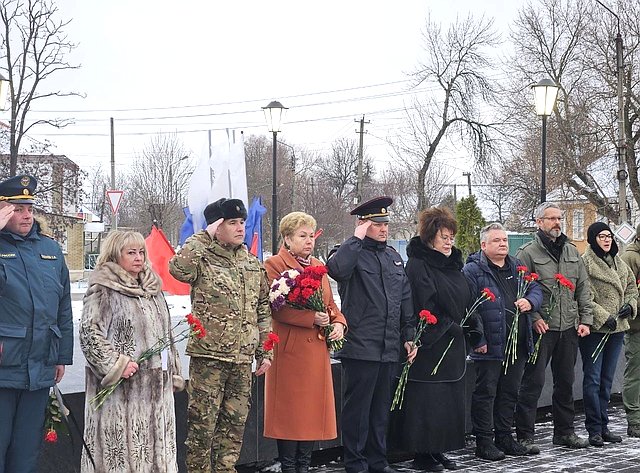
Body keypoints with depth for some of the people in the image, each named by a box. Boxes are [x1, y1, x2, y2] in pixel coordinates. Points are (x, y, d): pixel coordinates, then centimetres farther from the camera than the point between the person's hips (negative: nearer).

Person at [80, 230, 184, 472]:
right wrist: (116, 364, -18)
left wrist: (174, 373, 21)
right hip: (122, 390, -7)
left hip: (156, 387, 7)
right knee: (120, 448, -4)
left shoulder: (153, 289, 16)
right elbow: (89, 333, -13)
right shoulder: (103, 290, -7)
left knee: (156, 446, 9)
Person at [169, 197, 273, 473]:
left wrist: (265, 352, 13)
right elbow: (178, 268, -29)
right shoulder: (203, 259, -5)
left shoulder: (253, 264, 12)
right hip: (208, 355, -5)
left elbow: (263, 310, 16)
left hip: (243, 358, 5)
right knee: (203, 422, 0)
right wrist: (204, 237, -19)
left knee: (235, 422, 12)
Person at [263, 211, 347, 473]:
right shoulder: (274, 265, -5)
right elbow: (277, 309, -15)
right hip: (290, 350, -7)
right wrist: (312, 318, -21)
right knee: (289, 410, -2)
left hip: (317, 350, 7)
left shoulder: (318, 266, 18)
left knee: (313, 409, 8)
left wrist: (338, 323, 1)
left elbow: (330, 304, 21)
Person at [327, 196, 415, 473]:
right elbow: (336, 269, -30)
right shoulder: (354, 253, -5)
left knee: (382, 407, 14)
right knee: (357, 408, 0)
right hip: (361, 345, -7)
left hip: (389, 347, 7)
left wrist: (409, 335, 15)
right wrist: (357, 239, -20)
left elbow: (405, 299, 20)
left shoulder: (393, 257, 17)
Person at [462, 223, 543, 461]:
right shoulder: (473, 271, -7)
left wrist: (530, 301, -6)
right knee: (485, 393, 0)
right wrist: (477, 340, -19)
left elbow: (536, 289, 19)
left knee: (510, 392, 15)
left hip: (518, 344, 7)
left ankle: (504, 436, 26)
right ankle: (484, 441, 8)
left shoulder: (518, 268, 16)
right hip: (489, 346, -7)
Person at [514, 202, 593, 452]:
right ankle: (525, 436, 1)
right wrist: (534, 318, -17)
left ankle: (564, 431, 25)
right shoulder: (527, 253, -5)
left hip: (569, 329, 6)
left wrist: (585, 319, 7)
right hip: (541, 329, -6)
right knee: (533, 382, -5)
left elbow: (583, 289, 15)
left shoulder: (572, 252, 14)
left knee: (566, 382, 14)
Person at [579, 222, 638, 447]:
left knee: (607, 379, 13)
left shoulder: (619, 262, 14)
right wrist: (603, 317, -19)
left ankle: (603, 426, 20)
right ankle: (595, 429, 2)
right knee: (593, 379, -3)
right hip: (594, 328, -7)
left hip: (617, 328, 7)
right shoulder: (586, 263, -10)